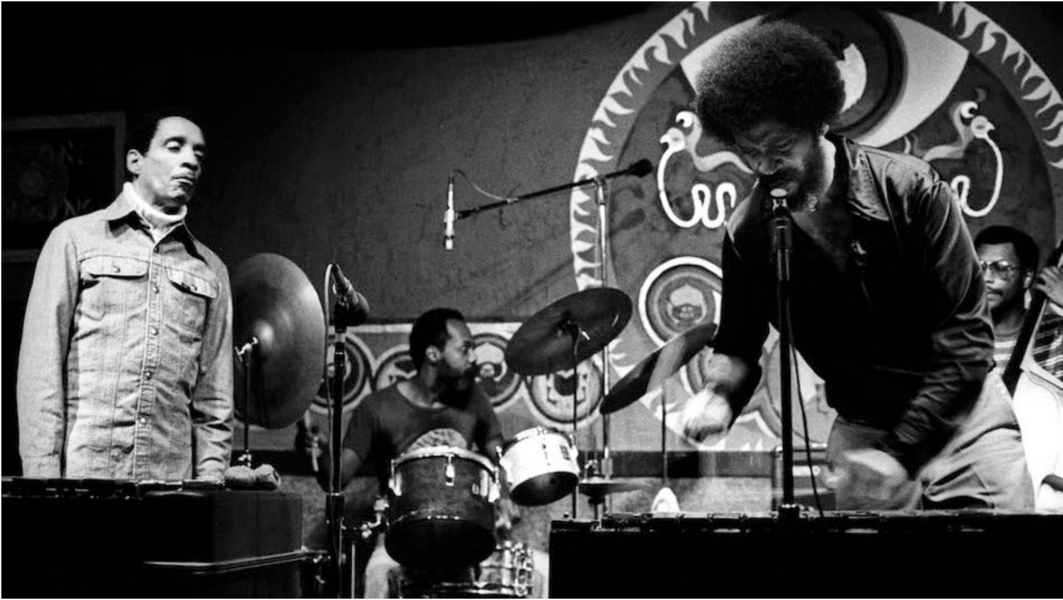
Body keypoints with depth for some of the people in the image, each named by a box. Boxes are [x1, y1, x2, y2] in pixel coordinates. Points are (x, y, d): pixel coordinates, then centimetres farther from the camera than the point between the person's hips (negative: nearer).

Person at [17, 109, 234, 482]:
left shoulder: (210, 271, 14)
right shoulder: (76, 239, 6)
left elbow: (213, 402, 11)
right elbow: (41, 366, 0)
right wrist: (43, 479, -8)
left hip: (171, 481, 3)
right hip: (80, 473, -2)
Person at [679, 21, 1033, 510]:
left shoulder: (908, 189, -17)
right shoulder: (747, 233, -8)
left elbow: (967, 336, -14)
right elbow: (738, 344, 5)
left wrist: (899, 451, -19)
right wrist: (719, 394, -19)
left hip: (961, 410, -1)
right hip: (861, 429, 2)